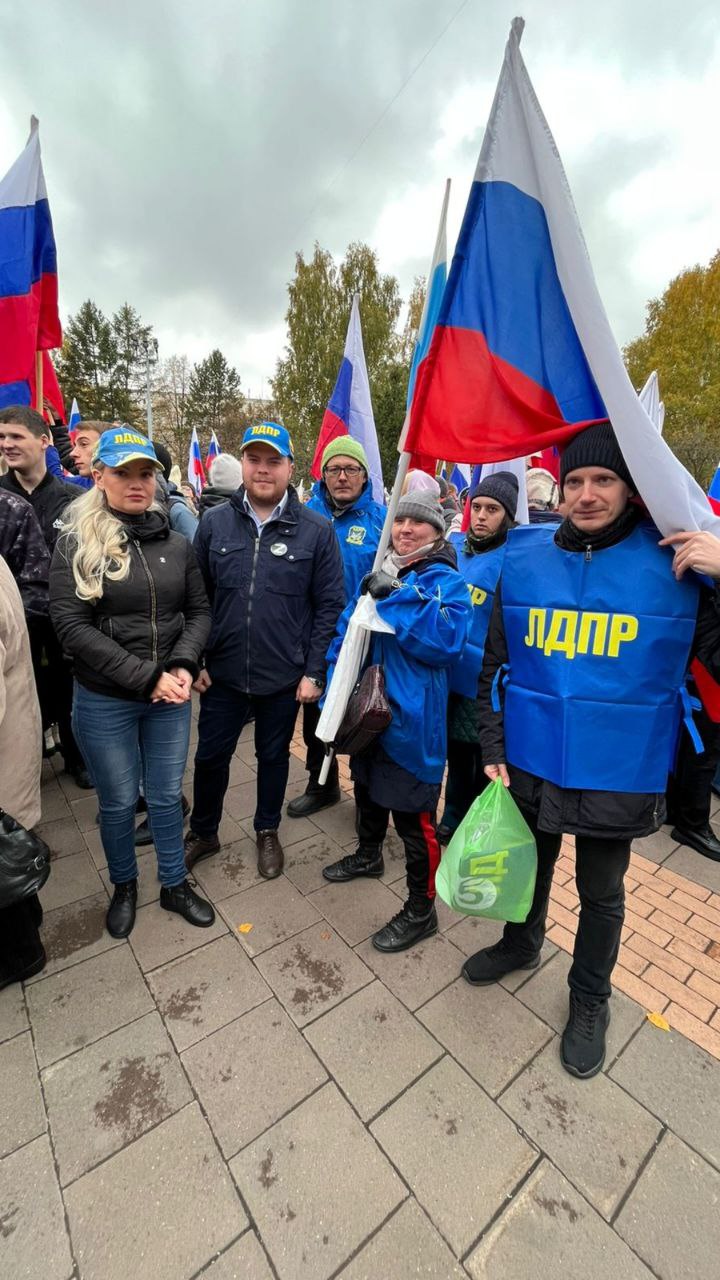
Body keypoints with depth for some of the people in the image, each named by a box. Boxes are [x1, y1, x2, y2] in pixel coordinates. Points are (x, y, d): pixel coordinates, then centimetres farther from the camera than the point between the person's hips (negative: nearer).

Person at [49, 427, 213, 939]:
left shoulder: (177, 543, 2)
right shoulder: (75, 546, -6)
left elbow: (199, 612, 3)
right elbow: (72, 627, -13)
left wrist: (183, 667, -14)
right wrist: (147, 677, -19)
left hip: (170, 698, 2)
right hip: (104, 703, -2)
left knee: (167, 797, 16)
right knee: (118, 803, 16)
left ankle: (175, 885, 39)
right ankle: (124, 886, 44)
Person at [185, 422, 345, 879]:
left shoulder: (317, 530, -7)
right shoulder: (214, 522, -1)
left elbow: (330, 604, -6)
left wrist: (314, 671, -9)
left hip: (285, 675, -1)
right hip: (223, 671, 2)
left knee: (274, 755, 18)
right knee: (211, 755, 17)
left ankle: (268, 831, 44)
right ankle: (203, 832, 44)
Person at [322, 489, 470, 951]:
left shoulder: (446, 581, -11)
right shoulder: (381, 573, 8)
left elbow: (447, 641, -27)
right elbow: (348, 630, 13)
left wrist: (395, 595, -27)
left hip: (412, 720, -7)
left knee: (413, 818, 5)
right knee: (368, 789, 26)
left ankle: (421, 909, 29)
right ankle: (368, 855, 54)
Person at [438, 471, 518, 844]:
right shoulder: (451, 546, 4)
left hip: (484, 682, -5)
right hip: (445, 672, 5)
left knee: (483, 759, 14)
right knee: (456, 753, 23)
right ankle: (453, 821, 45)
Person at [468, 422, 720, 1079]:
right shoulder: (524, 555, -5)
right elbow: (496, 663, 0)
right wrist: (493, 747, 0)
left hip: (619, 773, -1)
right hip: (529, 762, 2)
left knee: (601, 893, 21)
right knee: (530, 866, 26)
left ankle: (591, 997, 50)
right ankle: (521, 944, 57)